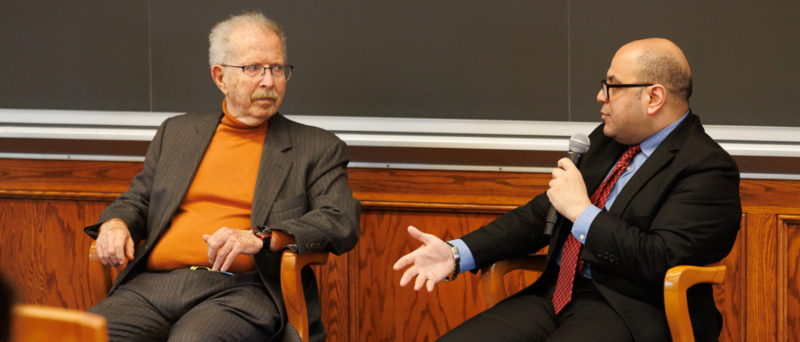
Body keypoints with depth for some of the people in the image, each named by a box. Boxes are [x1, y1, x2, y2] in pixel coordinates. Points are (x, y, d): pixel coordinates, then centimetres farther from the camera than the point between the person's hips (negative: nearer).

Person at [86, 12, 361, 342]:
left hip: (243, 291, -3)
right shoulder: (176, 132, 24)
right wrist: (115, 224, 4)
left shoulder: (319, 149, 13)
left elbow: (342, 224, 1)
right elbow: (137, 200, 30)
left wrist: (261, 238, -14)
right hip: (154, 285, 3)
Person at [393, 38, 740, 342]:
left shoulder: (707, 168, -9)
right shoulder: (605, 141, 17)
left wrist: (582, 211, -12)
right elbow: (540, 214, 19)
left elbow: (660, 261, -20)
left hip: (628, 311, -8)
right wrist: (458, 253, 5)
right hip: (557, 294, 8)